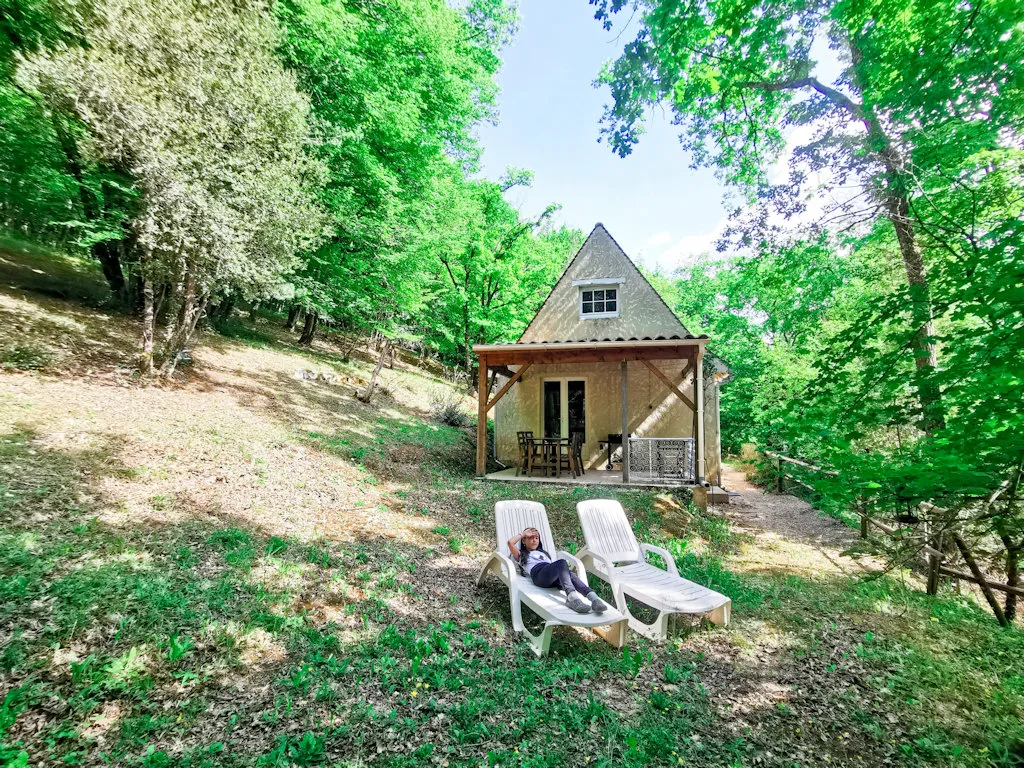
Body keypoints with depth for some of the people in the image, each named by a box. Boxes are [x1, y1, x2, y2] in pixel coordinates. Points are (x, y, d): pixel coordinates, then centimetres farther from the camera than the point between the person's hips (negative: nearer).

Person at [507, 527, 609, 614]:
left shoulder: (542, 553, 45)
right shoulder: (521, 555, 29)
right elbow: (510, 542, 12)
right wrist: (523, 534, 25)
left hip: (554, 577, 4)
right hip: (538, 573, -4)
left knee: (570, 574, -33)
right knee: (562, 563, -35)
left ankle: (593, 597, -58)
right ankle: (572, 596, -60)